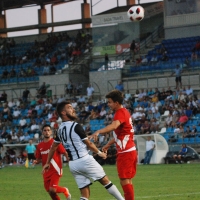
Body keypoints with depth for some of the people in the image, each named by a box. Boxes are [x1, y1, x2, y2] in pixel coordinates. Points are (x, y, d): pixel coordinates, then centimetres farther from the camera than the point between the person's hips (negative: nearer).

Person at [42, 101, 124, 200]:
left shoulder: (60, 129, 10)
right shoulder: (75, 126, -12)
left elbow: (53, 147, 21)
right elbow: (88, 144, -4)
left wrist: (47, 163, 32)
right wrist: (99, 153, 12)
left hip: (73, 164, 7)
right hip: (85, 160, -7)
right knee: (105, 181, 7)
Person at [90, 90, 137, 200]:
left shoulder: (120, 113, -15)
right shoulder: (124, 112, 16)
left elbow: (114, 125, -38)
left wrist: (98, 132, -51)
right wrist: (109, 144, 29)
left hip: (125, 153, -10)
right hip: (130, 151, 10)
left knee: (124, 180, -9)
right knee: (127, 181, 13)